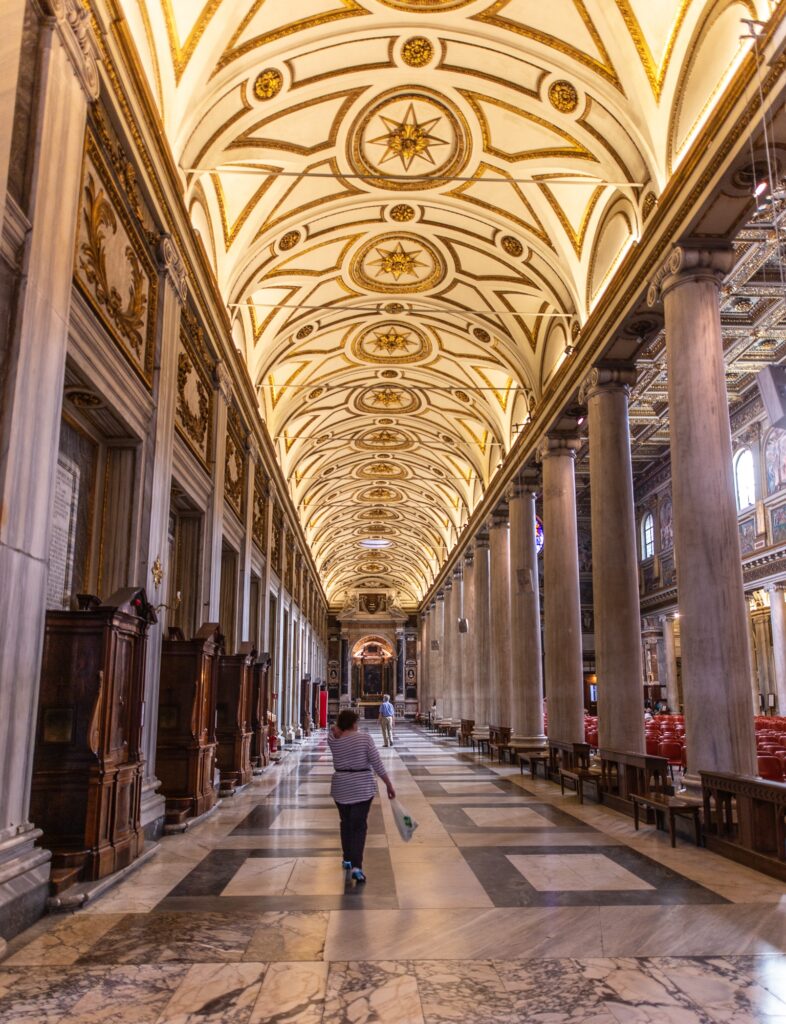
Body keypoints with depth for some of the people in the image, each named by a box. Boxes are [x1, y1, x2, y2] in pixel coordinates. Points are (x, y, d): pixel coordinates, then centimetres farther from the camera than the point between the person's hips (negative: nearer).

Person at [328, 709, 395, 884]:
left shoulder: (333, 740, -4)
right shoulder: (364, 738, -11)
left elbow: (333, 730, 22)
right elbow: (377, 764, -10)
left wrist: (340, 721, 4)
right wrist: (388, 784, -3)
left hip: (341, 788, 3)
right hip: (362, 788, -3)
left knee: (346, 823, 20)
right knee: (359, 826, 1)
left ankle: (347, 859, 31)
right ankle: (356, 866, -9)